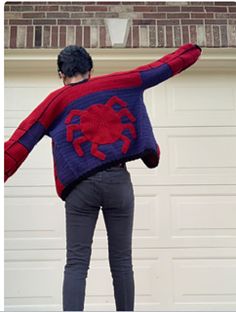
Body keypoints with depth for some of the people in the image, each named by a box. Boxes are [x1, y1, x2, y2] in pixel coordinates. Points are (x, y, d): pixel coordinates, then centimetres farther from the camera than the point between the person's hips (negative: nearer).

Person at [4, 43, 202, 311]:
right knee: (121, 263, 10)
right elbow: (160, 68, 19)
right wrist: (193, 51, 33)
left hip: (80, 186, 0)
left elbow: (21, 141, 4)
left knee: (76, 264, 3)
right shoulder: (117, 83, 11)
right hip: (118, 181, 1)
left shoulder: (56, 99, 9)